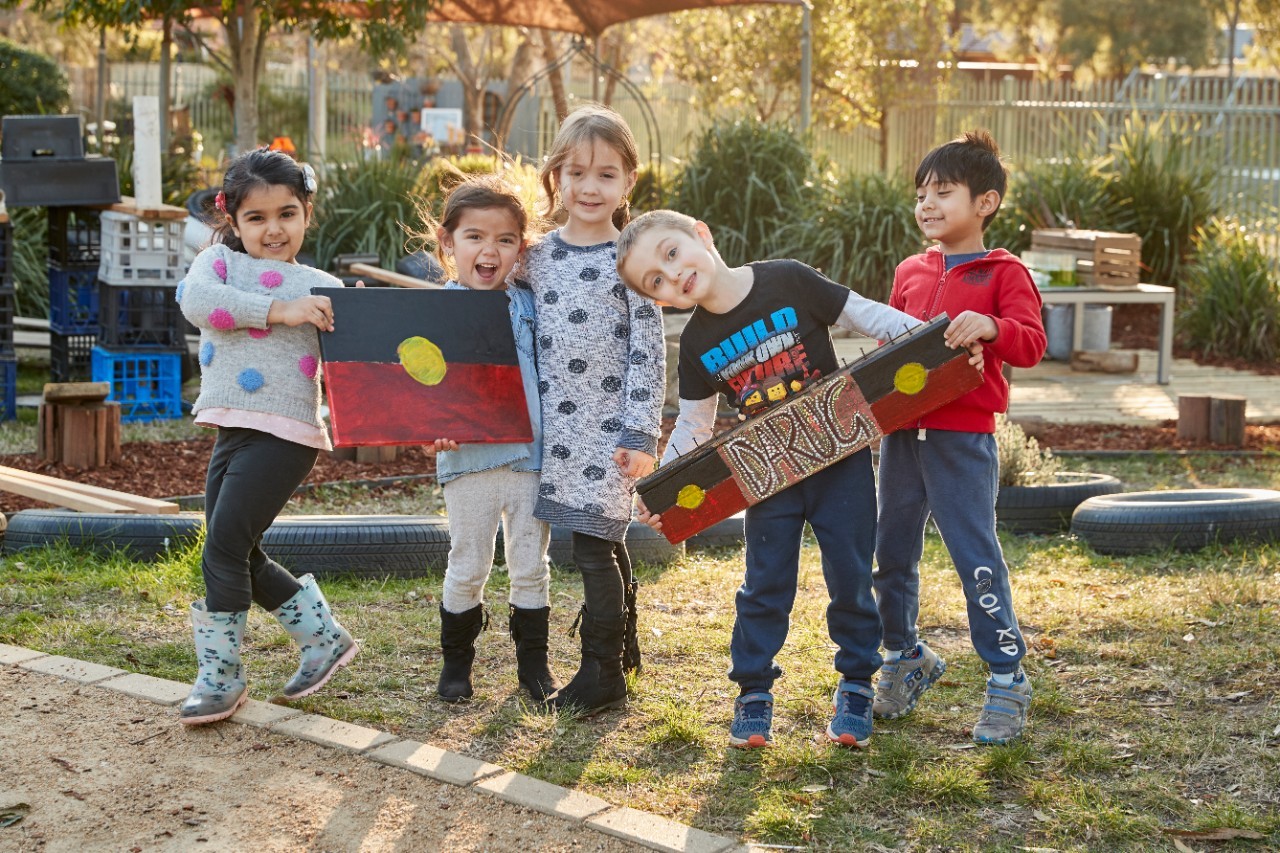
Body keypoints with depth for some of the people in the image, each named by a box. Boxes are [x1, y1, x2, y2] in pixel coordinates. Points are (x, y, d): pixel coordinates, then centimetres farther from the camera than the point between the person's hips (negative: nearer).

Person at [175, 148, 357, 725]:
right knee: (242, 557, 11)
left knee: (224, 549, -10)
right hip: (231, 431, 5)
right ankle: (325, 638, 28)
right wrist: (278, 310, -20)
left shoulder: (323, 288, 5)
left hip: (285, 434, -5)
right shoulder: (220, 261, 9)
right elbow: (196, 299, -14)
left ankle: (221, 677, 3)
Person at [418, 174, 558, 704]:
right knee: (468, 567, 7)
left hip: (531, 455, 3)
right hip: (468, 457, -3)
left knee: (531, 566, 10)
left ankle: (534, 664, 23)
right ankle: (456, 661, 23)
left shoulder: (527, 305, 6)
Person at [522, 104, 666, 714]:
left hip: (610, 427, -4)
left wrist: (641, 435, -11)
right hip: (557, 423, 5)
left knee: (592, 543, -6)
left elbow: (648, 352, -8)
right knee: (606, 541, 15)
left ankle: (602, 674, 4)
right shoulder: (537, 258, 7)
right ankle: (622, 647, 30)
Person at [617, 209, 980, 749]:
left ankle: (856, 684, 20)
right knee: (765, 582, 3)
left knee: (850, 574, 3)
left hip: (839, 455, -2)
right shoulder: (697, 344, -4)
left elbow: (866, 316, -7)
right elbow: (692, 428, 6)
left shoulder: (788, 281, -14)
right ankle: (753, 692, 17)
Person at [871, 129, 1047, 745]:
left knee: (976, 557, -6)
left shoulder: (1003, 274, -2)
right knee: (892, 554, 13)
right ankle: (905, 658, 32)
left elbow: (1031, 346, -13)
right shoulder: (910, 273, 13)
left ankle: (1007, 681, 6)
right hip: (902, 433, 6)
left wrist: (989, 326, -32)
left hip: (963, 438, -6)